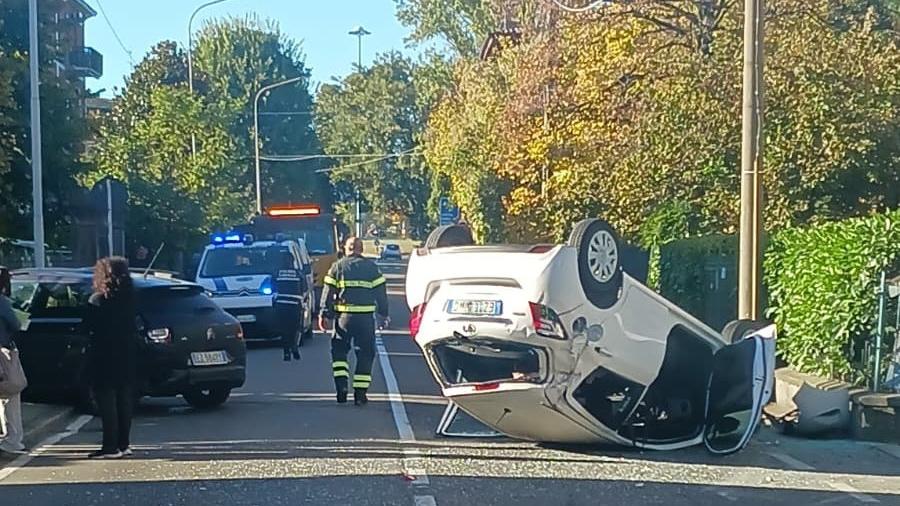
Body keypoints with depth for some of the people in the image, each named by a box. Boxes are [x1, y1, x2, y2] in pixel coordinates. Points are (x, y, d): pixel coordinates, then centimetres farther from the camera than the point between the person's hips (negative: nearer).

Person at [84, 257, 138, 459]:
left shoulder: (97, 300, -12)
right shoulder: (128, 298, 5)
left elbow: (89, 326, -8)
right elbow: (131, 323, 8)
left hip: (105, 356, -6)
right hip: (127, 353, 6)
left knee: (107, 401, -2)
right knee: (124, 399, 11)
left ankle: (111, 446, -3)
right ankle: (124, 444, 15)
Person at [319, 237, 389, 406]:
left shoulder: (337, 267, 5)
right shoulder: (371, 267, 7)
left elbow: (328, 292, 0)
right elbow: (381, 292, 8)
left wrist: (325, 314, 2)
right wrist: (383, 314, 17)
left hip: (344, 316, 0)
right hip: (366, 317, 0)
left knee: (339, 351, 13)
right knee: (365, 354, 8)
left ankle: (341, 387, -3)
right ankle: (360, 393, 5)